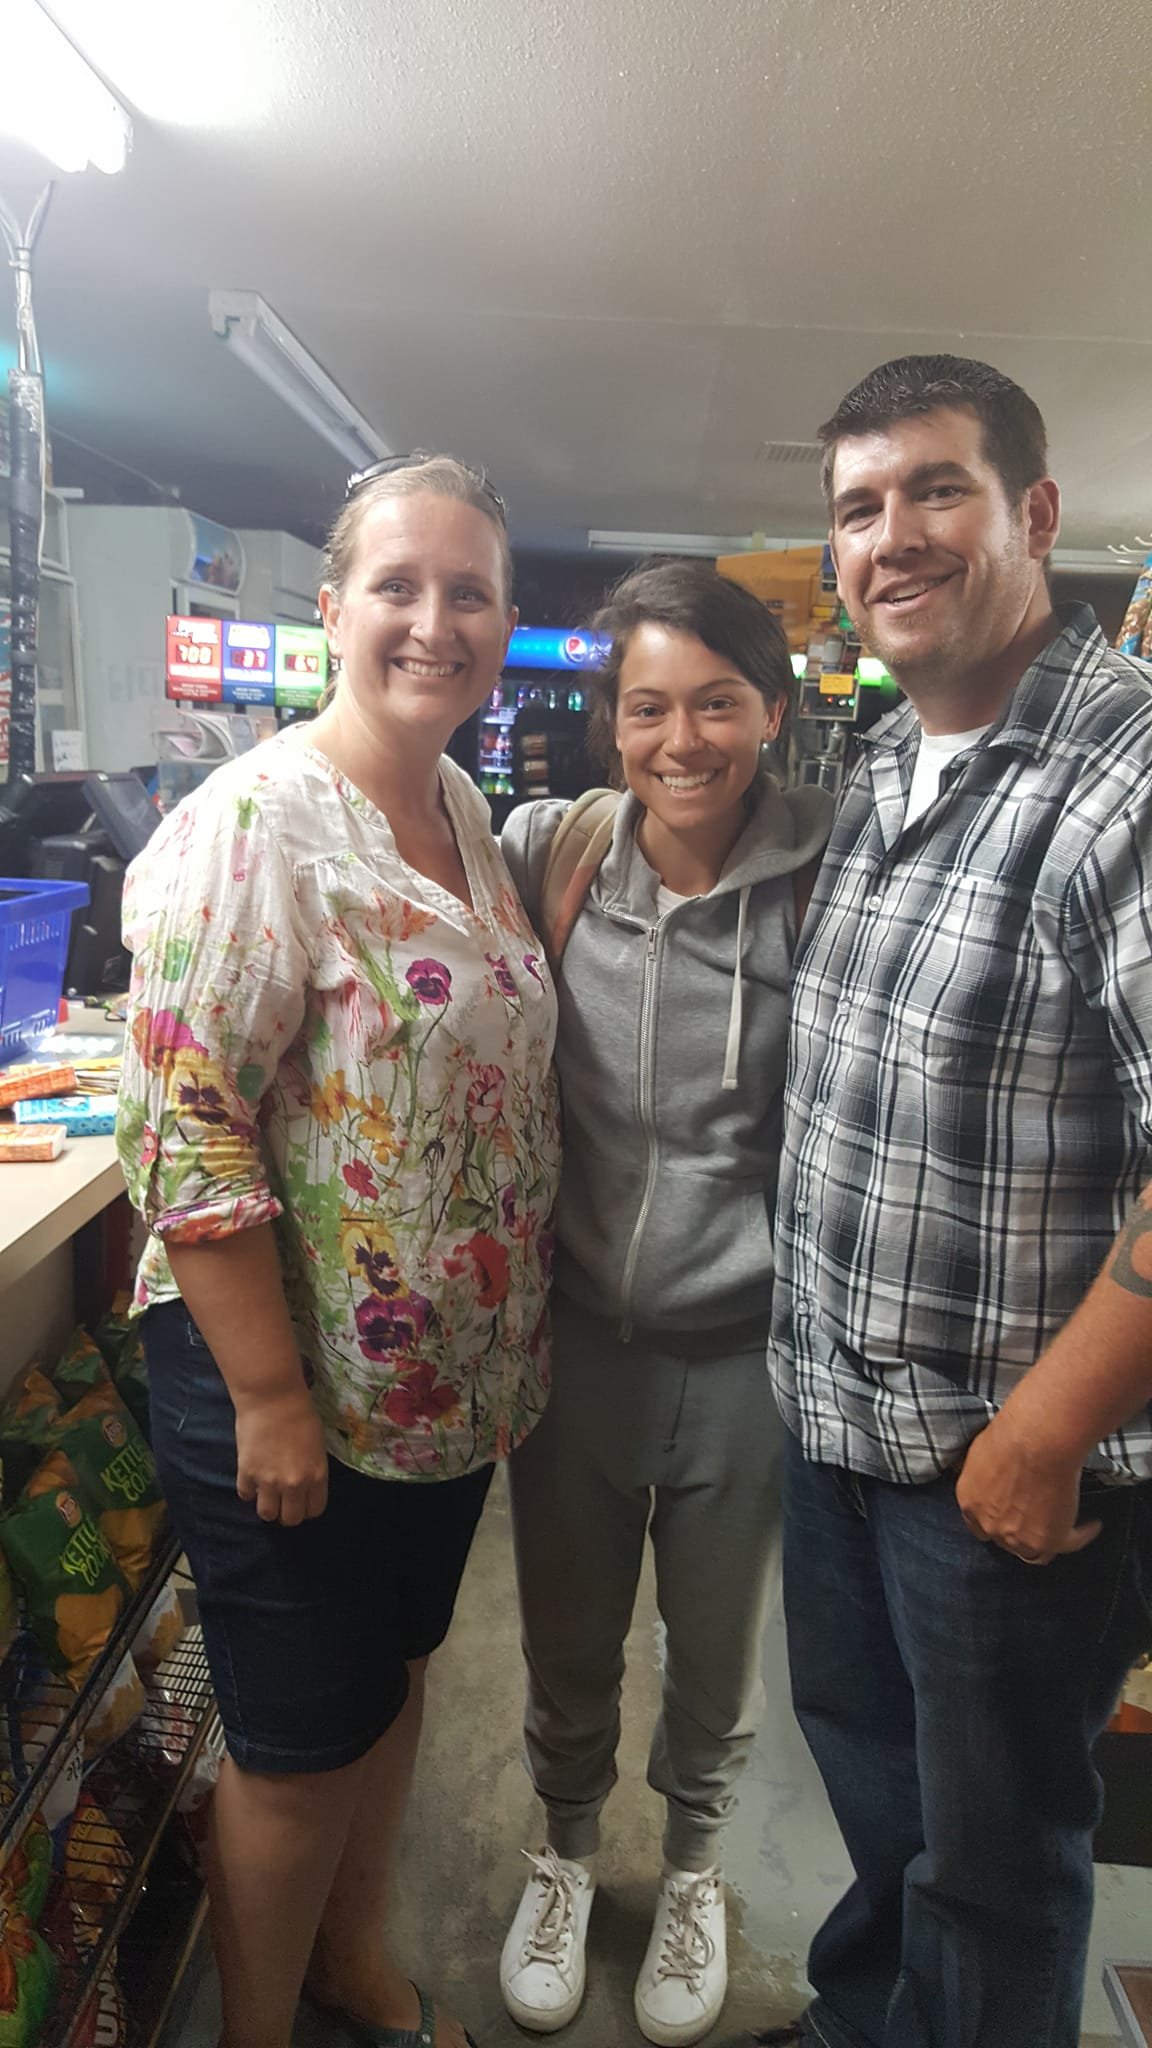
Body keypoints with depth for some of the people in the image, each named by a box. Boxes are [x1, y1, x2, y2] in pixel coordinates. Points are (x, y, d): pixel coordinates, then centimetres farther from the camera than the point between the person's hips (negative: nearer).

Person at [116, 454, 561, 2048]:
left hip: (450, 1377, 8)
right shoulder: (257, 824, -20)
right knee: (299, 1742, 13)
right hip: (291, 1390, -7)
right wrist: (271, 1398, -19)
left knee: (394, 1675, 25)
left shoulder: (467, 812, 5)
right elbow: (183, 1129, -22)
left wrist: (505, 1349, 12)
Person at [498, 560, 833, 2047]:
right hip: (573, 1333, 2)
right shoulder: (545, 851, -7)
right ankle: (565, 1848, 54)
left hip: (742, 1350, -1)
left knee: (715, 1661, 22)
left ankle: (693, 1865, 54)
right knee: (566, 1645, 23)